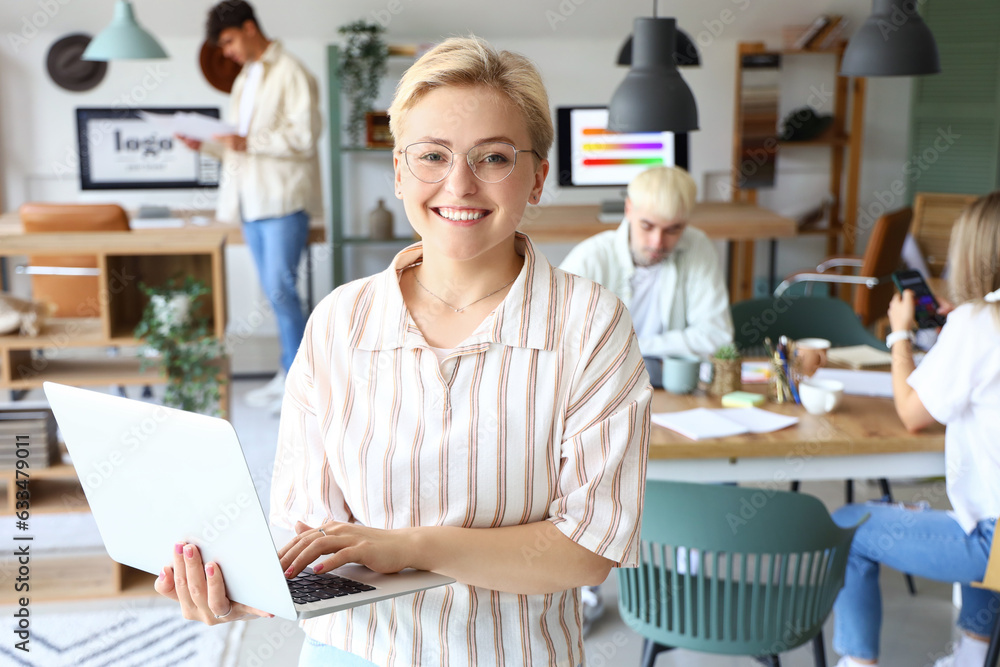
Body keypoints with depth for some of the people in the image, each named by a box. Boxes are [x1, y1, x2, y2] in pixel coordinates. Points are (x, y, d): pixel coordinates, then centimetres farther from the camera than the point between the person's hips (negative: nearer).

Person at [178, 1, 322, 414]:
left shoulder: (291, 74, -6)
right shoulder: (245, 79, 20)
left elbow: (305, 138, -15)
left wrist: (249, 142, -20)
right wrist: (206, 145, 7)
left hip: (284, 198, -8)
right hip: (252, 200, 8)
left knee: (280, 288, -11)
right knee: (273, 291, 10)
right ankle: (287, 375, 17)